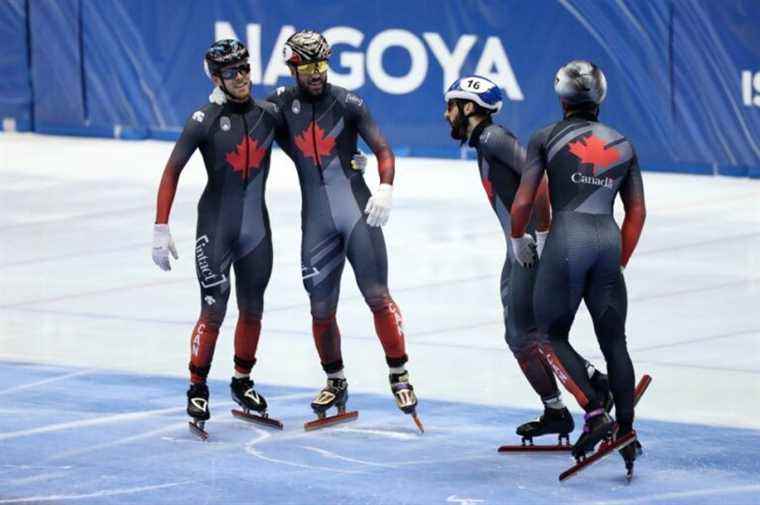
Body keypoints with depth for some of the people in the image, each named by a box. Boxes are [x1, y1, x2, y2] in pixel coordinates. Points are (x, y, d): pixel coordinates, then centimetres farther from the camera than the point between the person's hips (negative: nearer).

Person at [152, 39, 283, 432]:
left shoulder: (270, 114, 1)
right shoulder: (205, 120, -11)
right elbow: (172, 172, -10)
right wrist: (161, 229, -14)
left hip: (256, 226, 4)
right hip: (216, 226, -4)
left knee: (252, 309, 13)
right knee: (214, 311, -8)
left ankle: (242, 382, 31)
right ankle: (197, 389, 4)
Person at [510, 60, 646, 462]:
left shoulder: (546, 138, 5)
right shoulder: (622, 144, 16)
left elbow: (523, 202, 4)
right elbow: (637, 213, 18)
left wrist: (517, 238, 22)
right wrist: (620, 262, 27)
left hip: (567, 237, -4)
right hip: (609, 239, 4)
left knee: (553, 336, 8)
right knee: (614, 340, 11)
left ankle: (595, 414, -9)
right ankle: (626, 434, 10)